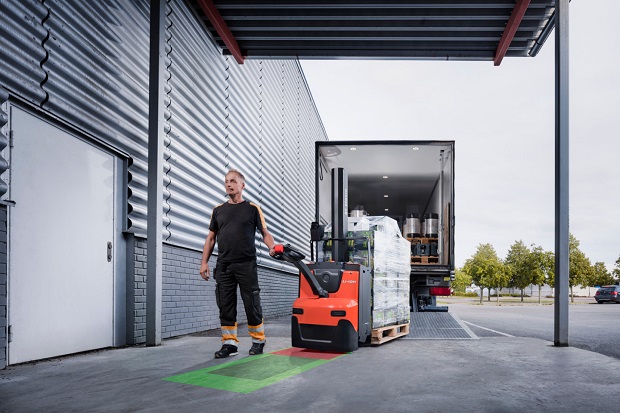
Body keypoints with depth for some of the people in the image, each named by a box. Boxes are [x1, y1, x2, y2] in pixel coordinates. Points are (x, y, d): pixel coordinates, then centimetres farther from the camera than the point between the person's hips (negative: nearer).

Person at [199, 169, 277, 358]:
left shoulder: (252, 209, 4)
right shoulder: (218, 210, 14)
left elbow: (265, 233, 3)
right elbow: (211, 238, 15)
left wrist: (272, 246, -18)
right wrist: (204, 262, 7)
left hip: (246, 265, -3)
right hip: (223, 266, 3)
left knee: (252, 304, 0)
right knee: (225, 306, 4)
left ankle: (258, 341, 13)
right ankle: (229, 343, 11)